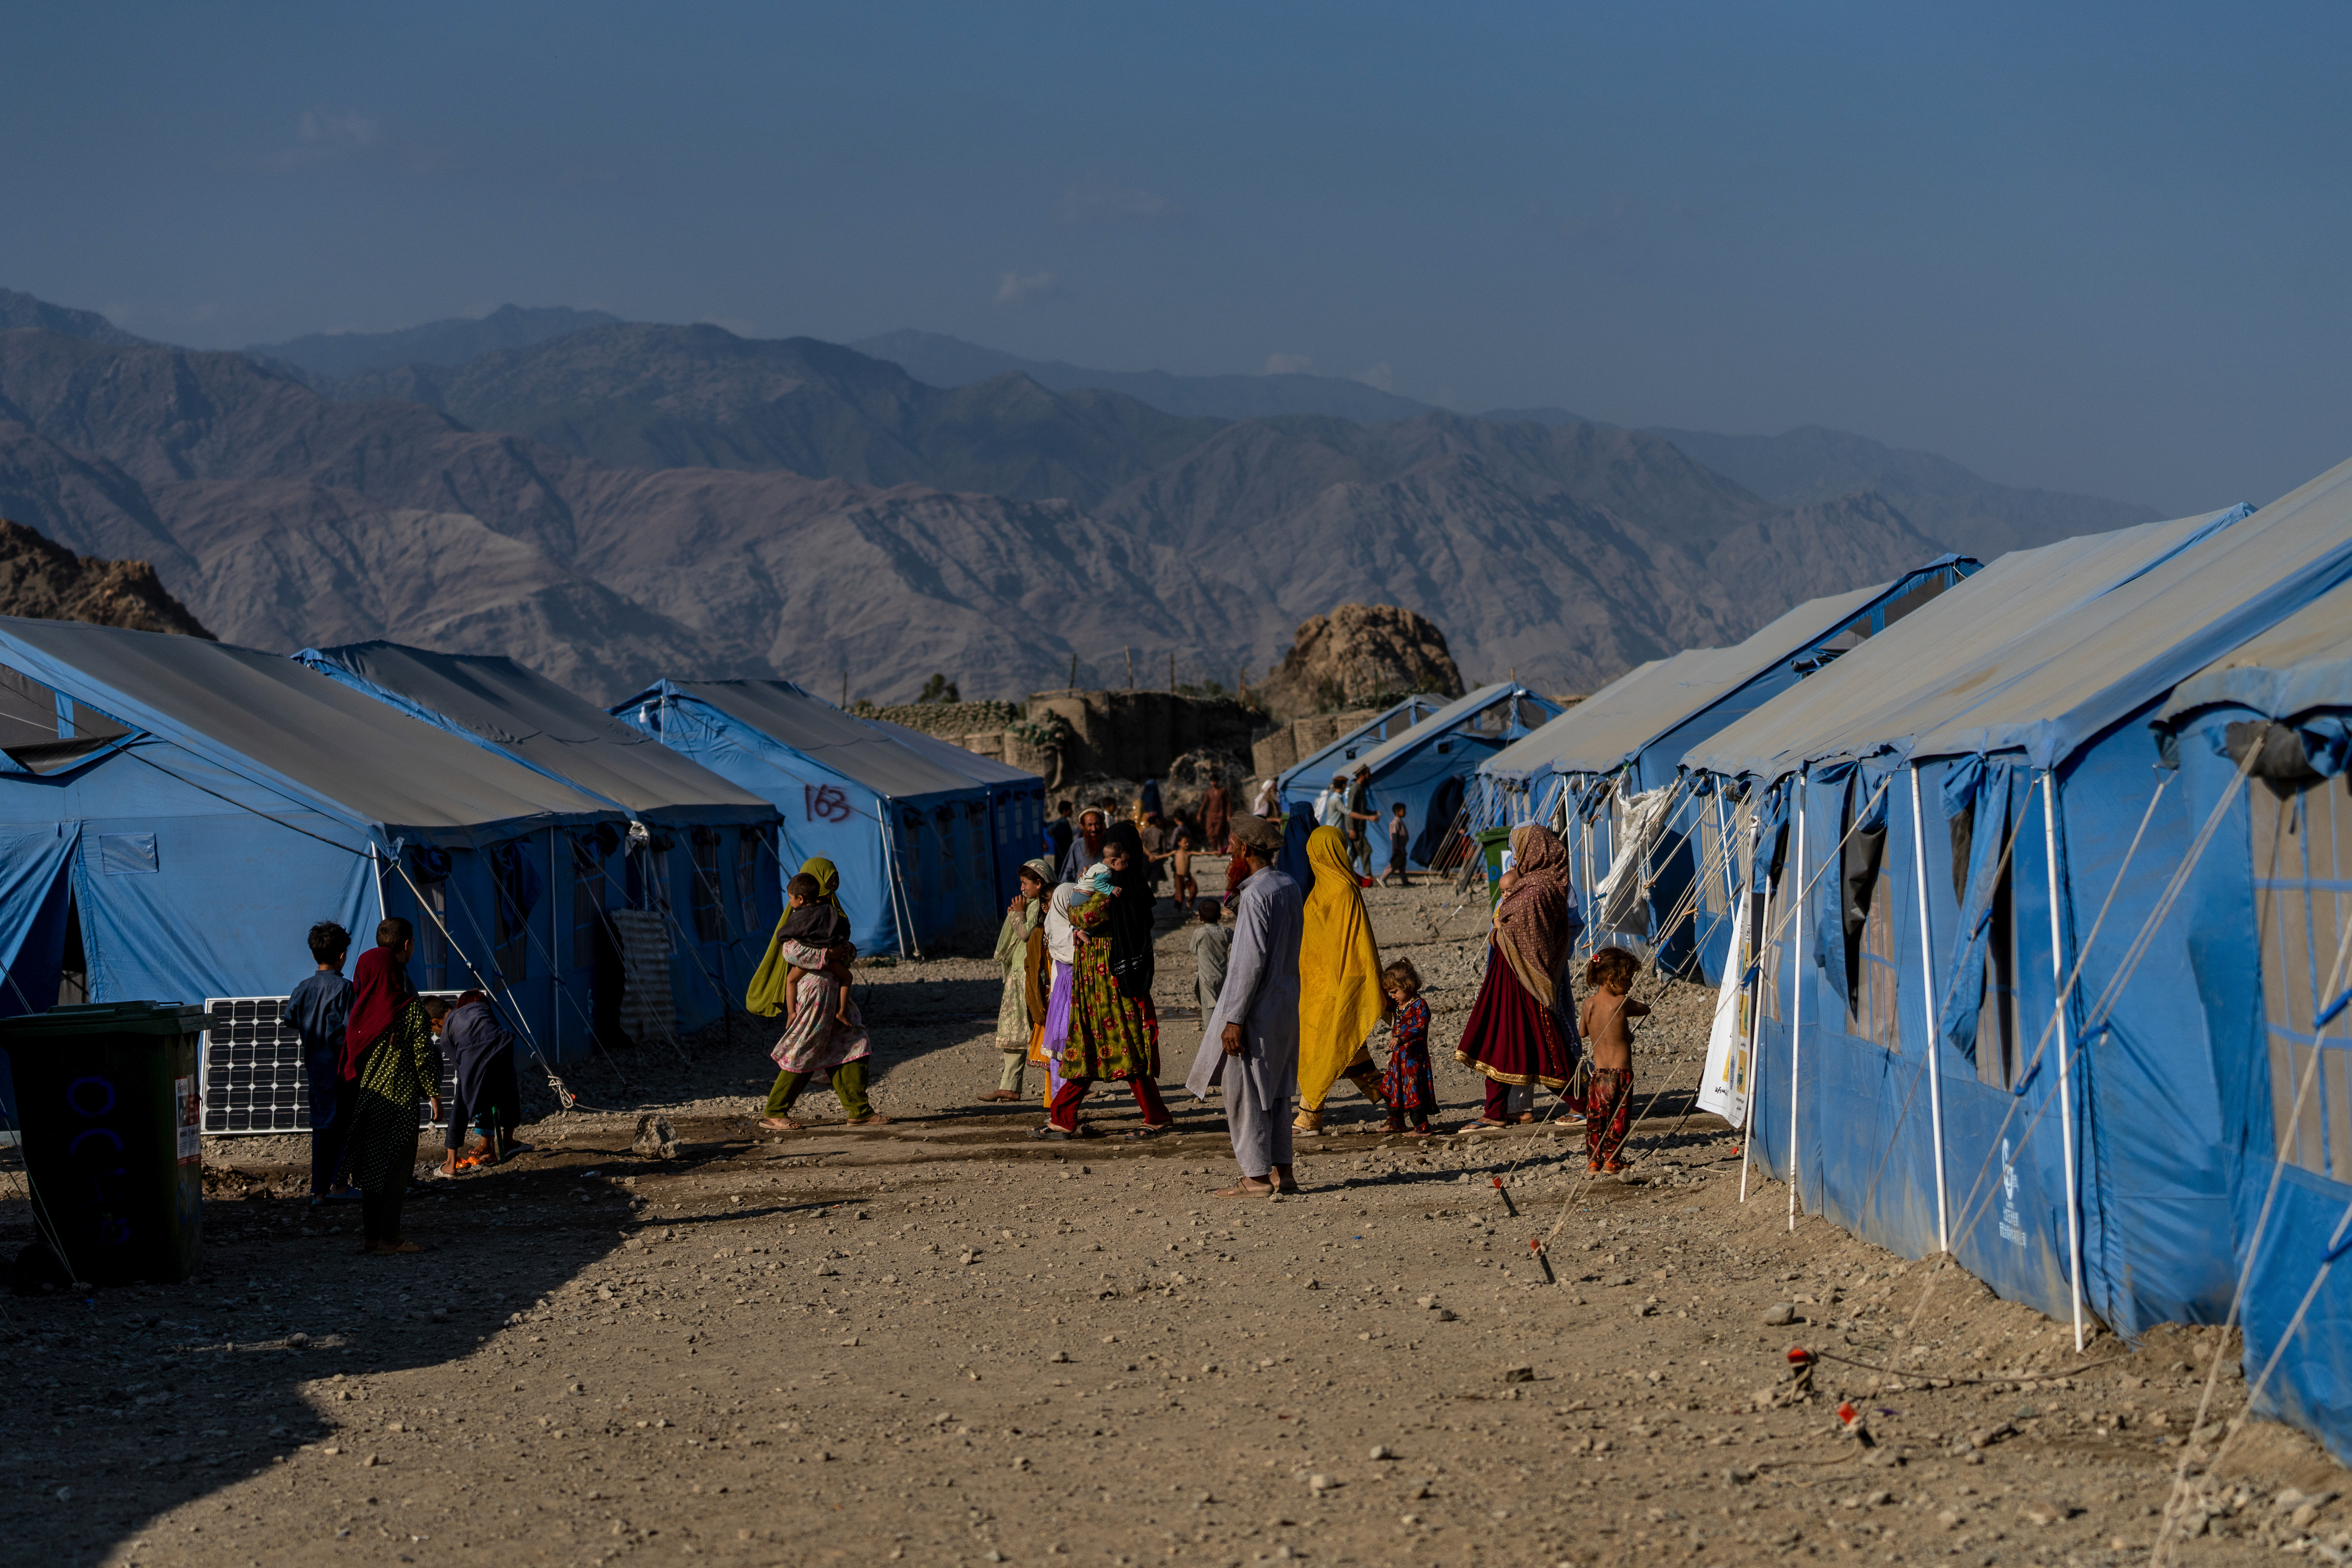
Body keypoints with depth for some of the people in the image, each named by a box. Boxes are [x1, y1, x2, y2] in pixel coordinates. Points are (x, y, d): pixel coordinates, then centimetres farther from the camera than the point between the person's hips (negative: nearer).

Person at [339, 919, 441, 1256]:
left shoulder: (361, 1007, 2)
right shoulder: (409, 1009, -16)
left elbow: (351, 1049, 8)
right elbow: (423, 1054, -13)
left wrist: (357, 1085, 17)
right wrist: (433, 1093, -3)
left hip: (365, 1091, 6)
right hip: (398, 1097, -6)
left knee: (371, 1163, 13)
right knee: (396, 1165, 1)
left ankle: (369, 1235, 16)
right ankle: (389, 1237, 1)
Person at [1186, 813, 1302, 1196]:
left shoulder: (1256, 894, -19)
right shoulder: (1290, 887, 9)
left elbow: (1251, 960, -21)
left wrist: (1234, 1019, -20)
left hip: (1257, 1007, -9)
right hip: (1286, 1003, 9)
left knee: (1244, 1092, -2)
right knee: (1274, 1091, 15)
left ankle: (1256, 1176, 0)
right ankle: (1281, 1171, 17)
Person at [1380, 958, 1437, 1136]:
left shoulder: (1419, 1005, -15)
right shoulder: (1398, 1004, 12)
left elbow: (1420, 1026, -28)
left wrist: (1401, 1038, -39)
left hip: (1414, 1056, -10)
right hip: (1399, 1056, 10)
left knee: (1413, 1089, -8)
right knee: (1390, 1088, 15)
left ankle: (1422, 1128, -2)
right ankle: (1396, 1124, 28)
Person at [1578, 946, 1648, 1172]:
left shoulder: (1588, 1004, 1)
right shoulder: (1622, 1003, -12)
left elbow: (1583, 1032, 16)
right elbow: (1646, 1009, 7)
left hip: (1598, 1073, 4)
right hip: (1621, 1072, -4)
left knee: (1595, 1118, 12)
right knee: (1618, 1119, 6)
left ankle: (1593, 1160, 12)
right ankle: (1611, 1160, 6)